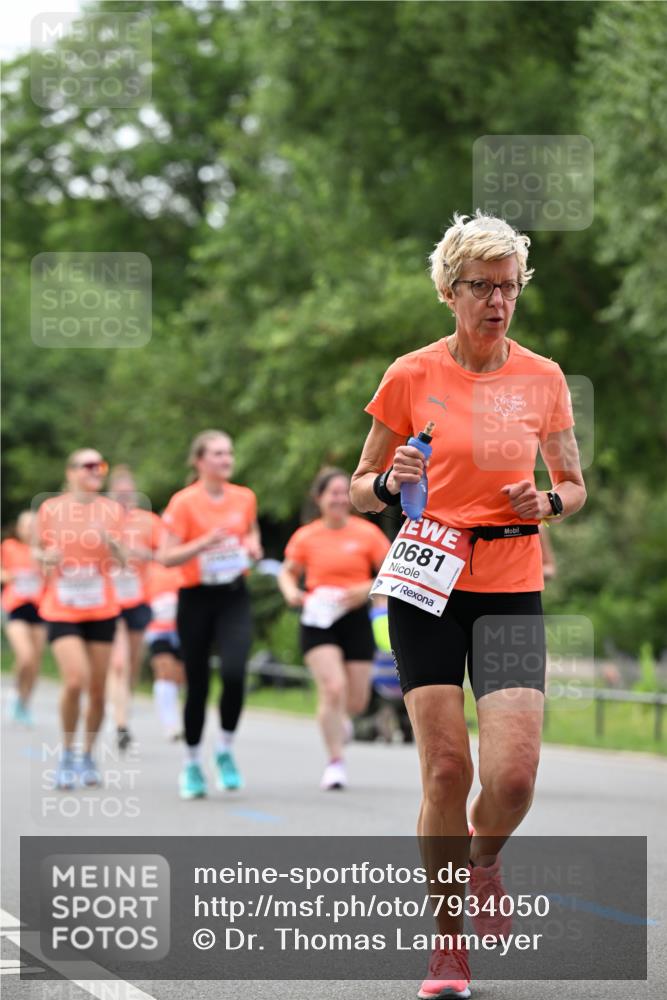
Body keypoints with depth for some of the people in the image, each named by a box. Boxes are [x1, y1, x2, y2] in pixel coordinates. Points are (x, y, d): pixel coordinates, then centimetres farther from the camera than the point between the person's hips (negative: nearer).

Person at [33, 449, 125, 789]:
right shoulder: (50, 508, -3)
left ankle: (88, 757, 22)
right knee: (75, 680, -19)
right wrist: (46, 557, -15)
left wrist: (108, 539, -21)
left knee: (97, 689, 3)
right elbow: (37, 550, 8)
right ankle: (67, 755, 0)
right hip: (61, 611, -2)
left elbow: (120, 561, -1)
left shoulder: (111, 509, 2)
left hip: (101, 611, 2)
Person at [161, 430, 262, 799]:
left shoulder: (245, 498, 5)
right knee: (197, 684, 3)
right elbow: (166, 557, -12)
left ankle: (225, 751, 2)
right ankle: (191, 765, 22)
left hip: (234, 597, 2)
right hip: (196, 598, -2)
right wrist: (204, 544, -25)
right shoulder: (184, 502, -8)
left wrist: (252, 547, 3)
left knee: (234, 672, -20)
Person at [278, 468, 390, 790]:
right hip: (318, 621, -1)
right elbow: (287, 572, 14)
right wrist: (291, 592, -8)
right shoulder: (306, 537, 0)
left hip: (356, 619, 1)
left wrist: (367, 589, -16)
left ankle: (339, 718, 43)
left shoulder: (367, 533, -2)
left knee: (356, 701, 4)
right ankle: (335, 763, -9)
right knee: (332, 687, -19)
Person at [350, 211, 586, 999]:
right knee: (447, 770, -7)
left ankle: (484, 859, 23)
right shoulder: (411, 377, 0)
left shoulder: (543, 379, 5)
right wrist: (390, 484, -14)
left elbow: (573, 485, 15)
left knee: (513, 773, -13)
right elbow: (362, 490, 8)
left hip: (512, 592, 1)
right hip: (428, 587, -1)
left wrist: (548, 502, -7)